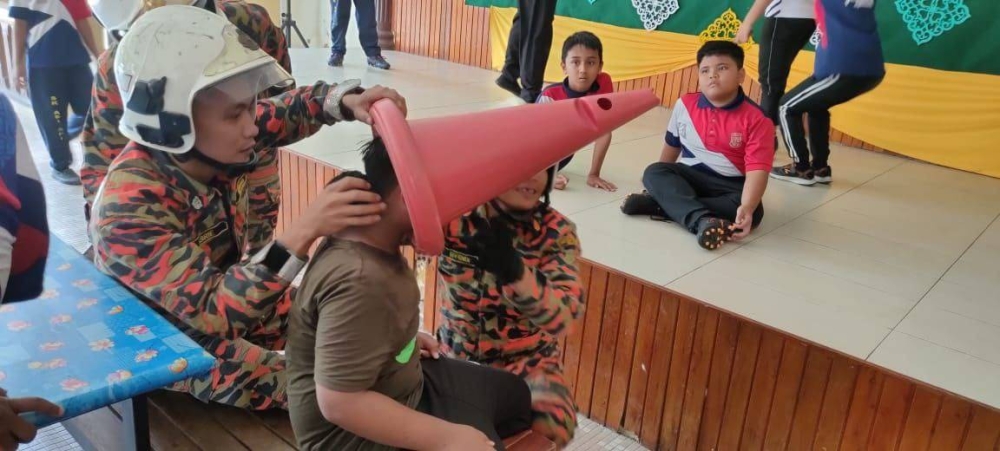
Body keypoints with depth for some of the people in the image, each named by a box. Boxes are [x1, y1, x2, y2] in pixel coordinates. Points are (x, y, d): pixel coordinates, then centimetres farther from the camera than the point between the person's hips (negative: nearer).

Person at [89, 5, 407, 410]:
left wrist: (348, 100, -21)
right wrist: (302, 233, -49)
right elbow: (211, 314, -39)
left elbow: (289, 111, 0)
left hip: (239, 299, 7)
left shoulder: (212, 147, -16)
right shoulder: (128, 207, -34)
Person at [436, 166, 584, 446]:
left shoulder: (557, 232, -13)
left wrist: (514, 270, -43)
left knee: (548, 428, -29)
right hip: (457, 356, 1)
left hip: (528, 362, -1)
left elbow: (562, 319, -24)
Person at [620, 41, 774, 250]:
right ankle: (701, 221, -48)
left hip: (731, 186, -2)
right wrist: (662, 185, 18)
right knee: (654, 172, -24)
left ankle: (662, 203, -33)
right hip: (690, 177, 3)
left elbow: (757, 171, -22)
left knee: (753, 211, -33)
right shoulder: (684, 105, 0)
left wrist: (746, 208, -39)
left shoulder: (756, 119, -12)